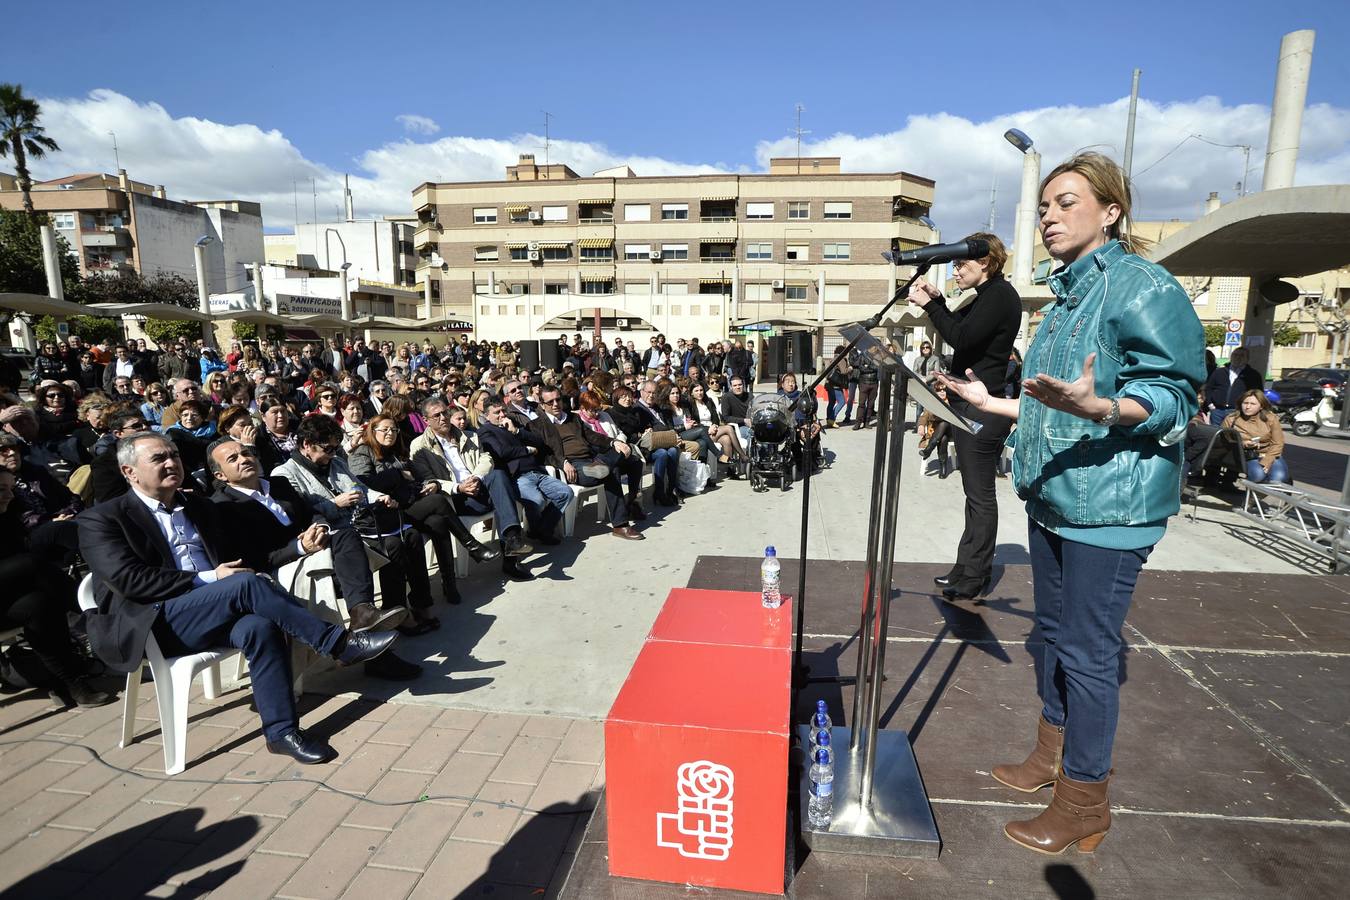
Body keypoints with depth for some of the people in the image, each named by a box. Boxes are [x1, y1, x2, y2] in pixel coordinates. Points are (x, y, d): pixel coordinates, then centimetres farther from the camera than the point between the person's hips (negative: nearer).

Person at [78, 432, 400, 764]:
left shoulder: (202, 508, 21)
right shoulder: (101, 519, 4)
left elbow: (233, 559, 22)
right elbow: (129, 580, -10)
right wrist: (208, 579, -16)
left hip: (212, 615, 5)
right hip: (155, 623, -5)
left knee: (258, 626, -30)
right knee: (247, 583, -30)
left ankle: (281, 730, -25)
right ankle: (339, 643, -23)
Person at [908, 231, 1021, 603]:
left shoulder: (1000, 296, -11)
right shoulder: (986, 297, 19)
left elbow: (961, 338, -20)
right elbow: (957, 332, 19)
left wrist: (929, 305, -11)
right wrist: (936, 300, 8)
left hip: (982, 409, -10)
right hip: (971, 405, 10)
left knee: (980, 495, -3)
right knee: (975, 492, 14)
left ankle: (974, 575, 6)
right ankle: (969, 566, 23)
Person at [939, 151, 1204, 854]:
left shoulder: (1142, 288, -12)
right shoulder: (1067, 297, 17)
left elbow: (1173, 395, -19)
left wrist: (1097, 407, -35)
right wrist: (993, 403, 19)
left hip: (1109, 505, -9)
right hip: (1053, 498, 9)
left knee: (1087, 653, 0)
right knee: (1055, 635, 19)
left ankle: (1083, 804, 18)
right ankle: (1051, 758, 37)